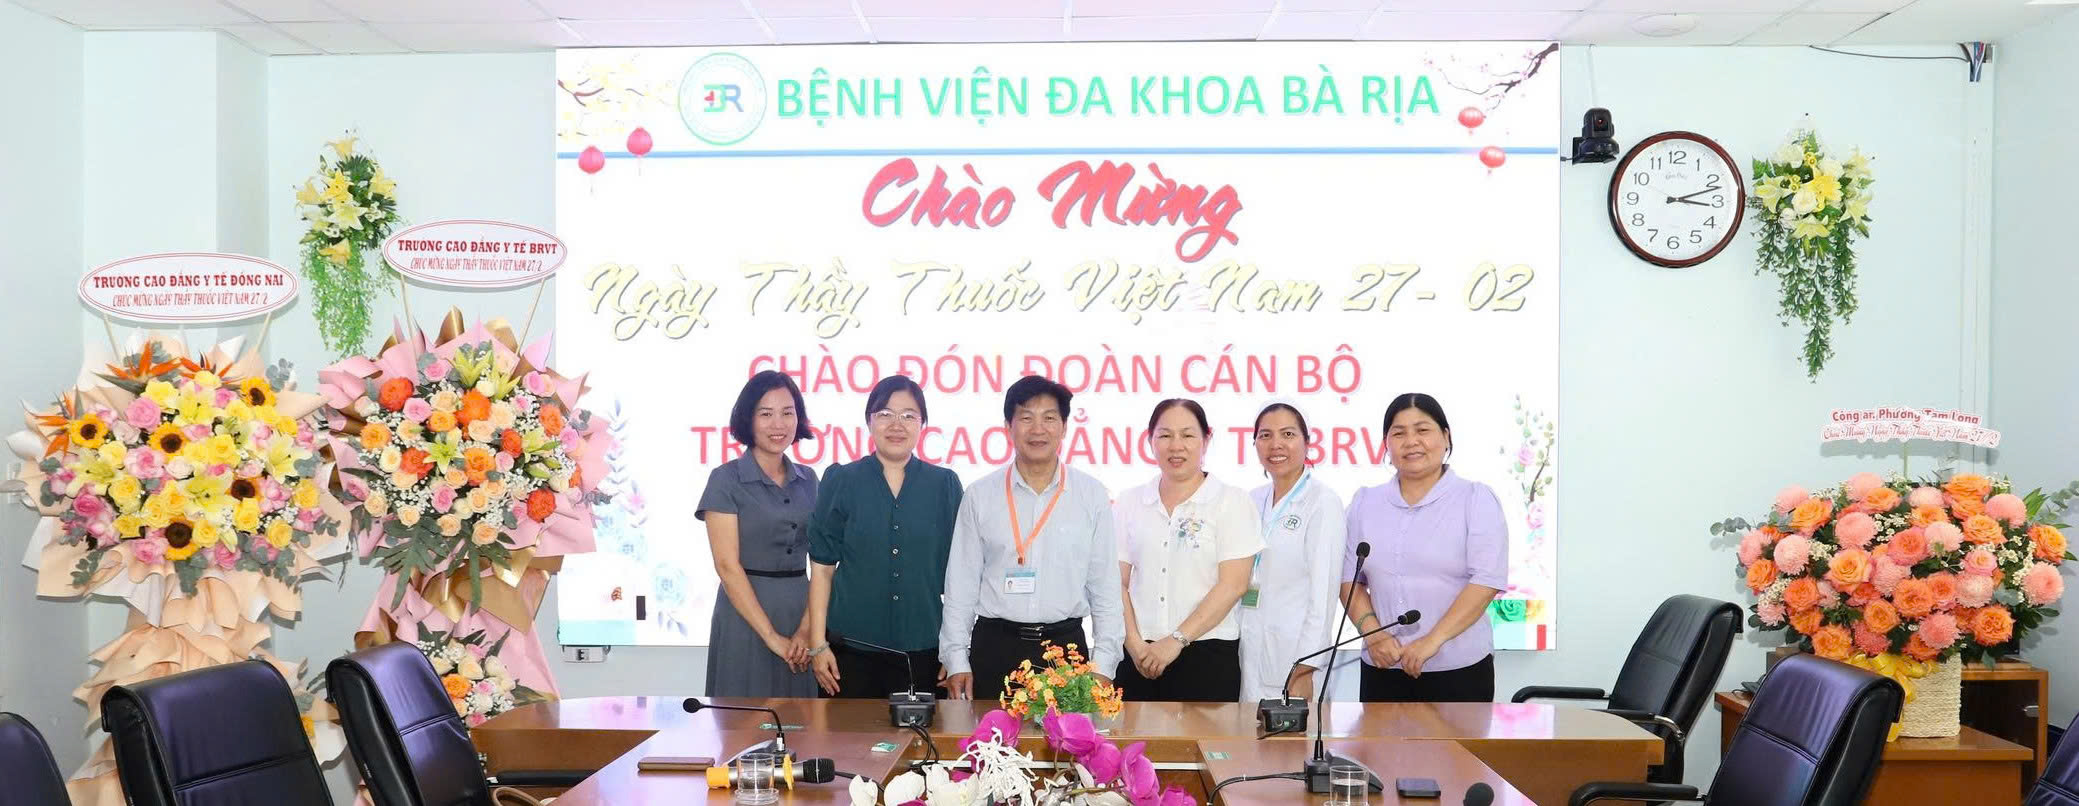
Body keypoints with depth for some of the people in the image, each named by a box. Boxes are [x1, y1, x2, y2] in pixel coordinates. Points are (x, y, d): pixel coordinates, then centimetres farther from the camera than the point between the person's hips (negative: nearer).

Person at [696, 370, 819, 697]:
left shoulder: (808, 480, 8)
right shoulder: (725, 480, -5)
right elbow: (728, 566, -11)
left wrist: (808, 628, -10)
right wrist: (771, 636, -14)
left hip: (802, 612, 4)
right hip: (747, 613, -4)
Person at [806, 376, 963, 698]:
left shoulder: (945, 485, 6)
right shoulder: (841, 482, 4)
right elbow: (822, 566, 3)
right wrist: (818, 645, -2)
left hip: (924, 651, 1)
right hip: (852, 648, -1)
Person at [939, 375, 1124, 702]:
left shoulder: (1093, 496, 3)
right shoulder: (979, 496, 3)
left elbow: (1105, 584, 5)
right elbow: (961, 583, 4)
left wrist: (1103, 663, 1)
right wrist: (956, 659, 1)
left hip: (1066, 644, 0)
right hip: (994, 647, 0)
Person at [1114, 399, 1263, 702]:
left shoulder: (1232, 502, 0)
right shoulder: (1130, 503, 9)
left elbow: (1233, 585, -7)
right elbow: (1118, 583, 5)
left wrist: (1176, 640, -12)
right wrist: (1135, 644, -9)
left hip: (1208, 656, -2)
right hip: (1139, 658, 2)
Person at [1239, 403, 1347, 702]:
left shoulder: (1322, 502, -7)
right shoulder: (1252, 500, 11)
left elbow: (1323, 591, -12)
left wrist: (1305, 669, -16)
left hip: (1293, 655, -5)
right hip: (1248, 652, 5)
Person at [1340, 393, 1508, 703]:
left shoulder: (1477, 499, 0)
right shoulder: (1365, 503, 10)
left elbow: (1487, 580, -9)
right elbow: (1350, 579, 8)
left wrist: (1433, 640, -17)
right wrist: (1373, 633, -9)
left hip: (1459, 668, -3)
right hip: (1384, 668, 3)